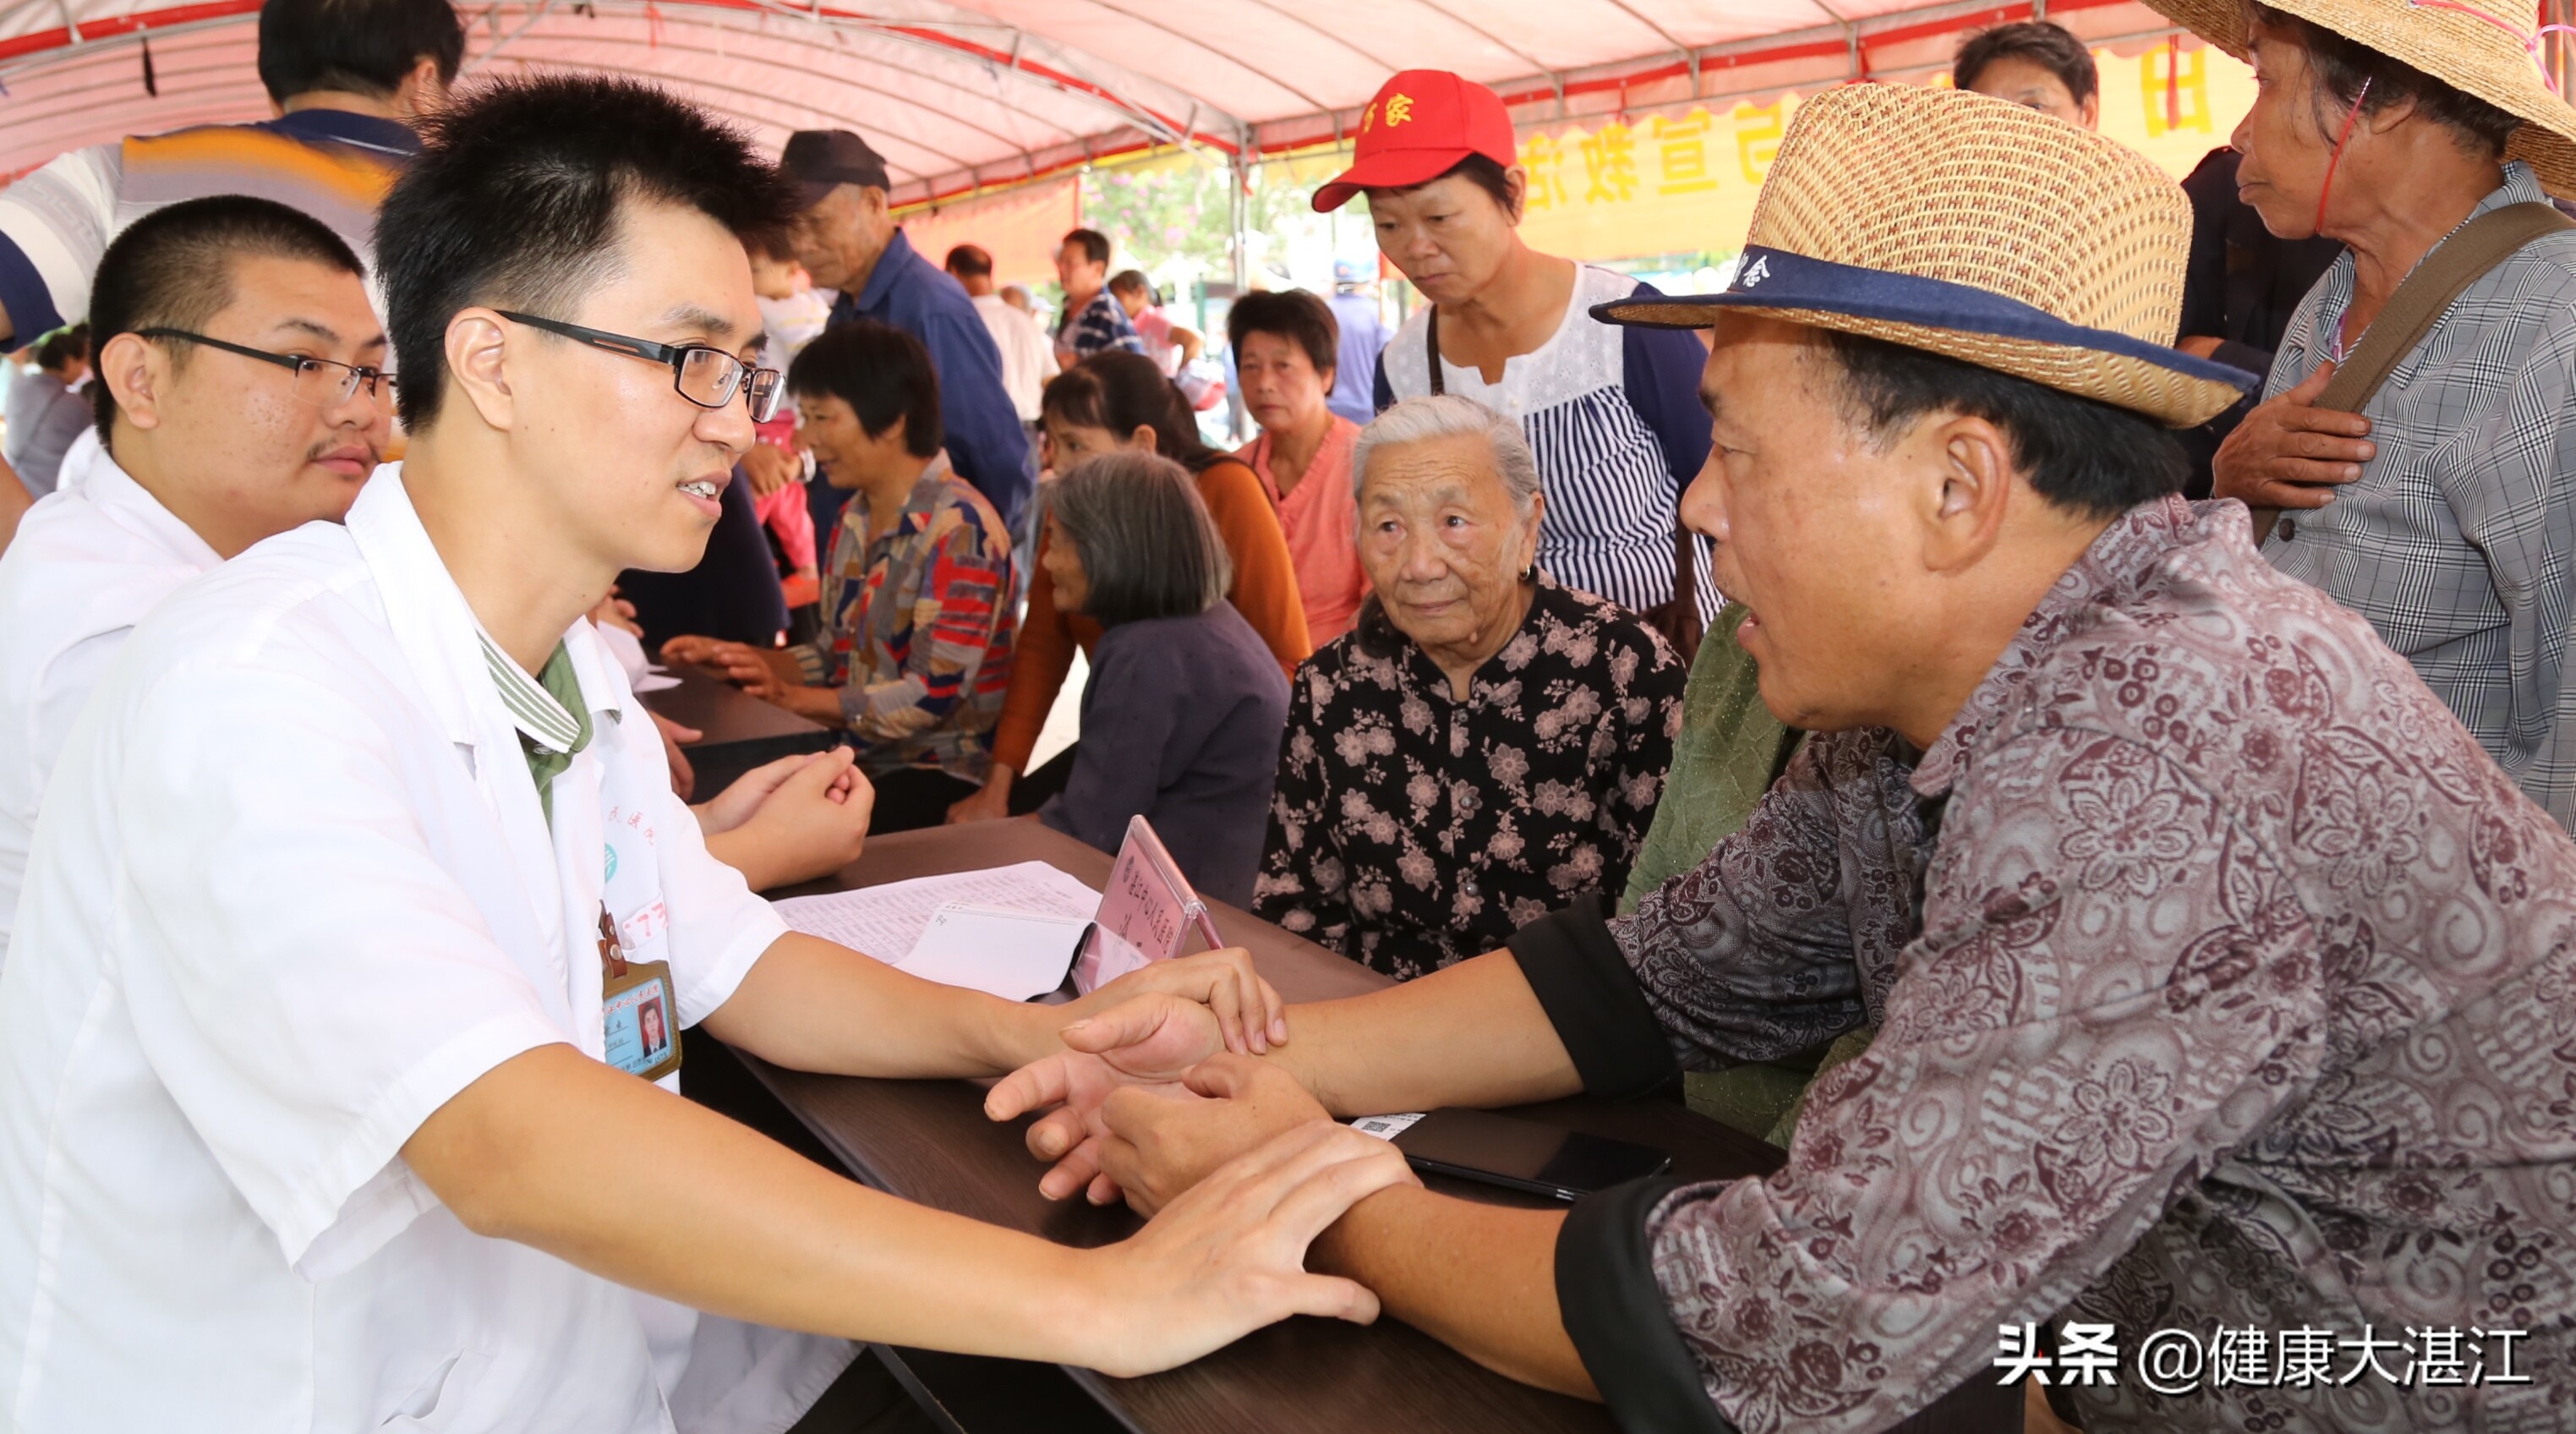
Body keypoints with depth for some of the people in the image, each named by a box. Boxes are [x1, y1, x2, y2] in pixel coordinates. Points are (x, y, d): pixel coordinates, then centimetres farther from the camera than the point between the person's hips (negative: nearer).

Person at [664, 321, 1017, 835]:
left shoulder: (959, 527, -16)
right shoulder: (855, 518, 11)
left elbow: (933, 696, -20)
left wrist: (791, 695, -20)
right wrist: (739, 658, 2)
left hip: (944, 774, -7)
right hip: (863, 758, 7)